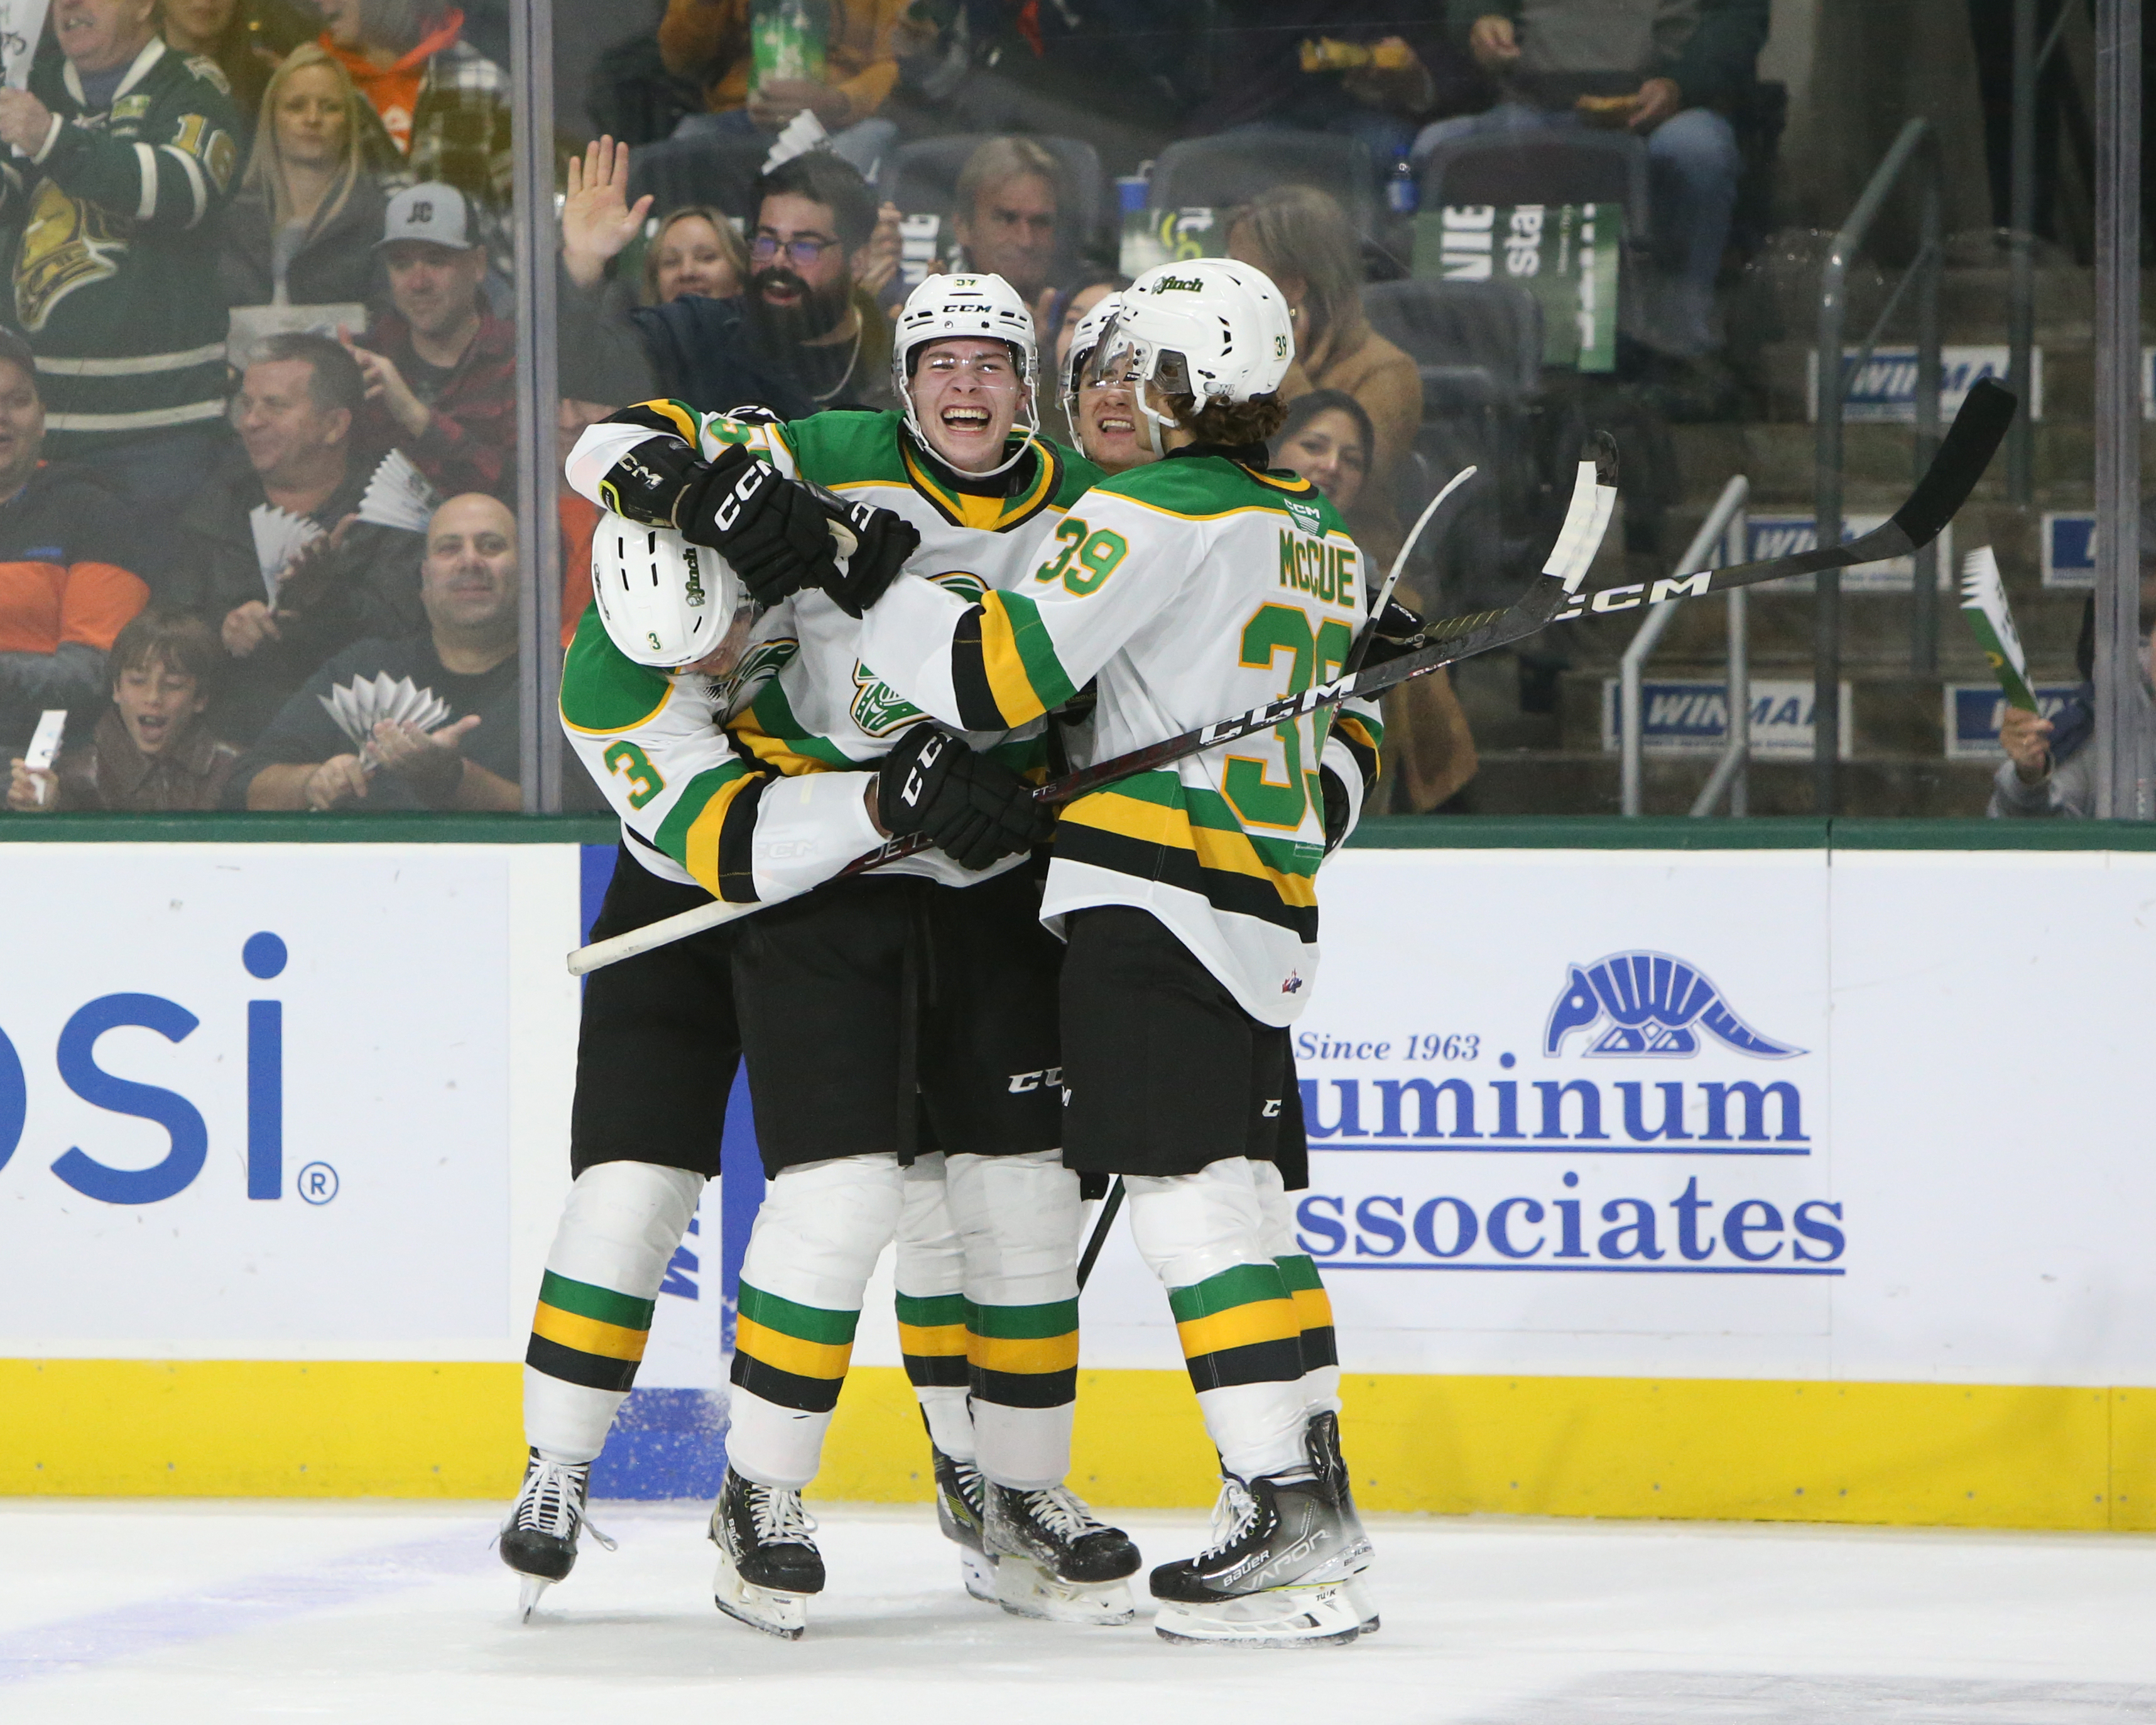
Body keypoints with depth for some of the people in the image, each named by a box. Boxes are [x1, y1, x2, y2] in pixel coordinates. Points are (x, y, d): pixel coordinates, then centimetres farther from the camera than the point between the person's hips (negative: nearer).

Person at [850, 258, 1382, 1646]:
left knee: (1188, 1196, -11)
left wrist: (843, 577, -7)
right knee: (1241, 1200, 14)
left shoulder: (1156, 513, -9)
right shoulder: (1320, 536, 19)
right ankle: (1311, 1497, 14)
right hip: (1268, 904, 9)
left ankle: (1294, 1527, -17)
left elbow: (1002, 669, -16)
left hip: (1155, 899, -9)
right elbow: (1345, 734, 24)